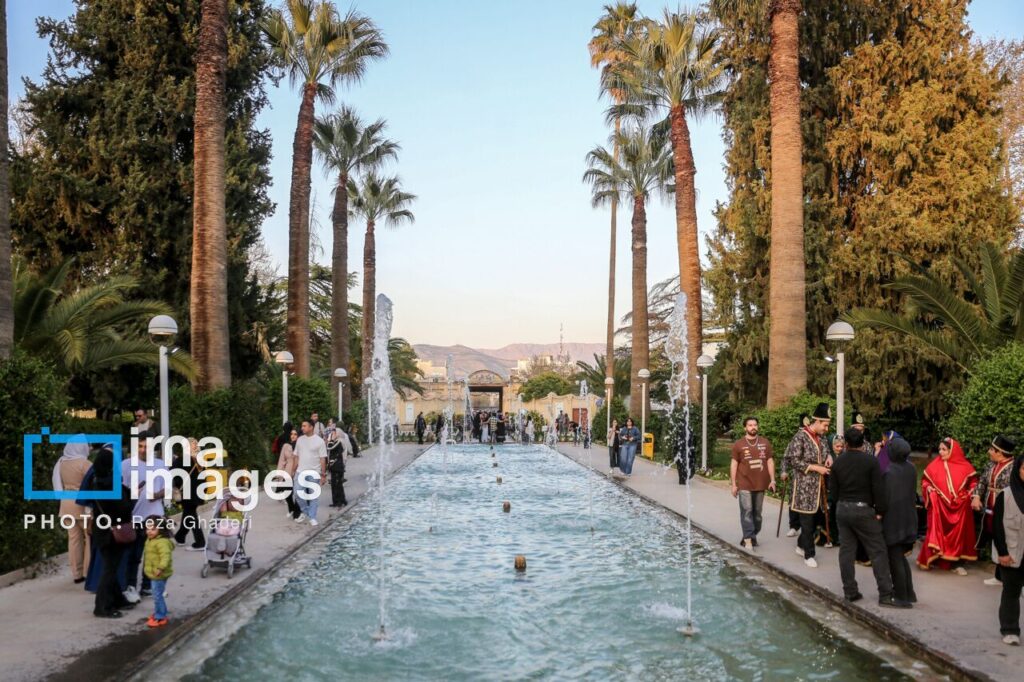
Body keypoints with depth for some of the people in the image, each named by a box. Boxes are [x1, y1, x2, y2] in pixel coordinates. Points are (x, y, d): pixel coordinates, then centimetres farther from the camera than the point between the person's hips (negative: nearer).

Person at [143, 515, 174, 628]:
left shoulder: (162, 542, -24)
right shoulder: (150, 540, 11)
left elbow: (165, 556, -35)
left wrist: (161, 568, -45)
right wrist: (147, 567, 28)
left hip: (159, 575, -10)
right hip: (153, 574, 10)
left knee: (157, 596, -4)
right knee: (157, 595, 20)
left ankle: (160, 618, 5)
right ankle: (160, 613, 33)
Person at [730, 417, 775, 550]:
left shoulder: (765, 442, 7)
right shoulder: (738, 444, -1)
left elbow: (770, 461, 10)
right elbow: (734, 464, 1)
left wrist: (772, 480, 4)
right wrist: (733, 484, -2)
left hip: (760, 484, 3)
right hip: (744, 484, -3)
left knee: (757, 512, 9)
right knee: (747, 511, -8)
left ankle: (752, 536, 19)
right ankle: (748, 538, -7)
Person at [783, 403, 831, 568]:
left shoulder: (821, 438, 10)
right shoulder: (800, 437, -14)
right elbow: (794, 461, -17)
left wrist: (828, 457, 4)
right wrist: (816, 468, -18)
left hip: (818, 485, 8)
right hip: (804, 485, -7)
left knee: (814, 517, 13)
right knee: (807, 520, -2)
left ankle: (801, 546, 30)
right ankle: (809, 554, 7)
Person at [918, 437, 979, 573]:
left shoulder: (964, 466, -2)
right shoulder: (934, 465, -1)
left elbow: (974, 481, 9)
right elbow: (925, 481, 9)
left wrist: (970, 493, -6)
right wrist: (928, 488, -10)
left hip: (959, 507, 1)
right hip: (939, 506, -1)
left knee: (958, 533, 6)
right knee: (938, 532, -4)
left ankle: (955, 562, 12)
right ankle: (932, 558, 4)